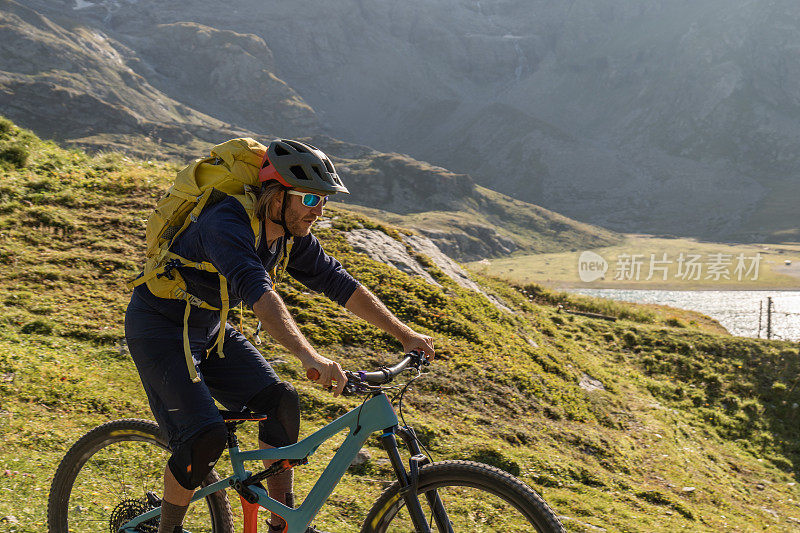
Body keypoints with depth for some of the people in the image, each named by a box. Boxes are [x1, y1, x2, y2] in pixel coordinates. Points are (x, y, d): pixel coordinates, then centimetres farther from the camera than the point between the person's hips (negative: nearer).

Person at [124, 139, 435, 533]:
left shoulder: (291, 236, -5)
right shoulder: (226, 224, -31)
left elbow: (339, 282, -1)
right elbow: (257, 292, -47)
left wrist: (405, 334, -5)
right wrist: (309, 356, -58)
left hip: (209, 330, 8)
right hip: (159, 329, -8)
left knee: (279, 401, -5)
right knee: (205, 438, -19)